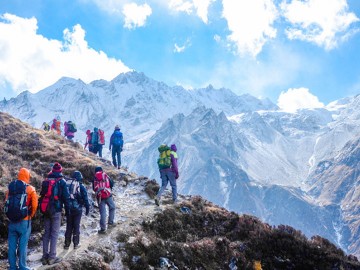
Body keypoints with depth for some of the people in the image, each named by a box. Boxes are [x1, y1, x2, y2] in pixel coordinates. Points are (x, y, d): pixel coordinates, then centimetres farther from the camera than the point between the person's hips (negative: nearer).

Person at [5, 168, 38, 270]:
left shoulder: (10, 187, 5)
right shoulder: (30, 189, -7)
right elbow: (34, 205, -8)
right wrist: (30, 216, 7)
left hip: (12, 220, 4)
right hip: (24, 221, -4)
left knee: (12, 245, 10)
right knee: (23, 245, 4)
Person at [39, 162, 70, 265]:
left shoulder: (45, 181, 10)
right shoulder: (61, 181, -7)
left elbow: (42, 195, 16)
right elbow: (66, 197, -8)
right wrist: (67, 210, 2)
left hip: (46, 210, 5)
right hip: (56, 210, -5)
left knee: (46, 232, 11)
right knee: (54, 233, -2)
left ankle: (45, 256, 11)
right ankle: (52, 257, -4)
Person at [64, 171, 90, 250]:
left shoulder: (67, 184, 3)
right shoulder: (81, 186, -6)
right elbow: (85, 198, -6)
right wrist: (87, 208, 2)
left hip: (68, 208, 3)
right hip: (77, 209, -3)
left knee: (69, 226, 12)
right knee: (76, 226, 6)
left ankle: (67, 244, 14)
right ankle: (76, 244, 10)